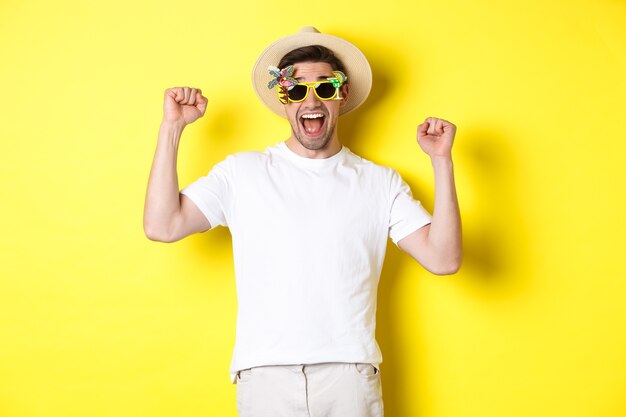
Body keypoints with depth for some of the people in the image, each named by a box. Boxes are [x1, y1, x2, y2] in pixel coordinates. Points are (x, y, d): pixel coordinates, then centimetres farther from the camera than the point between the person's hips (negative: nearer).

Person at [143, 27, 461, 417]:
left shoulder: (381, 183, 7)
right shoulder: (241, 172, 7)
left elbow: (443, 259, -1)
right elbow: (162, 226, -2)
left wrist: (442, 161, -7)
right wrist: (172, 127, -3)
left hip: (350, 374, 1)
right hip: (264, 374, 0)